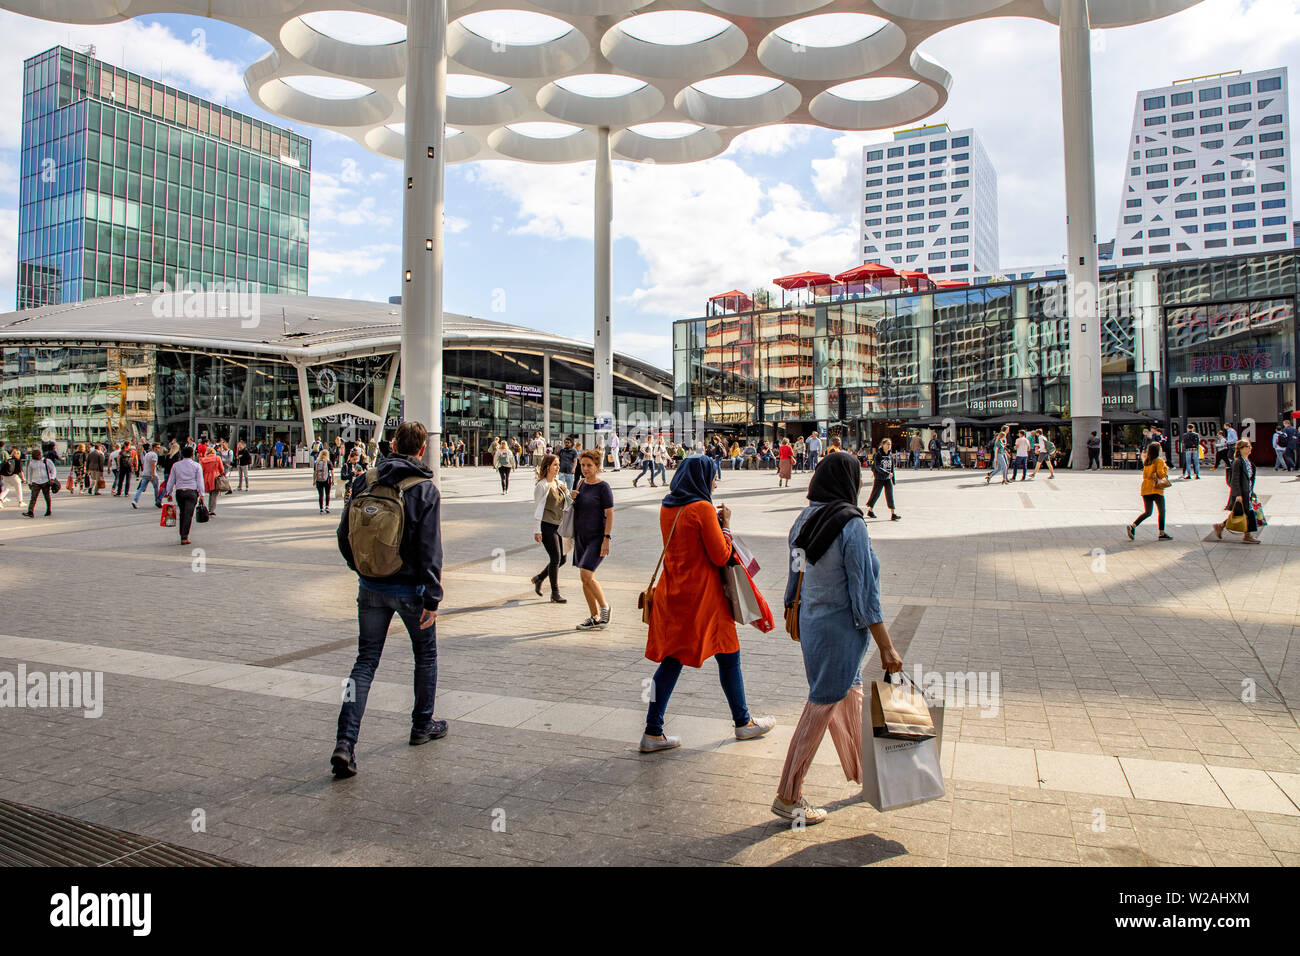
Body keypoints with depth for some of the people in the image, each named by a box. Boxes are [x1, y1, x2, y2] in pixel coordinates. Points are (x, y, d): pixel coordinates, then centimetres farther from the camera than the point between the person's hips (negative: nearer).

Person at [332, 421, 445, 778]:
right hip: (409, 588, -3)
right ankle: (422, 725, 30)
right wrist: (432, 598, -12)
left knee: (366, 661, 9)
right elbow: (430, 550, -16)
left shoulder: (366, 481, -1)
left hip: (371, 588, 4)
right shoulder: (425, 489, -14)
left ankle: (345, 742, -1)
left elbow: (344, 534, 5)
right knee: (426, 654, 18)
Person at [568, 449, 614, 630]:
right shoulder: (581, 484, 11)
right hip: (581, 537, 8)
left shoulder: (603, 487, -11)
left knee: (586, 575, -17)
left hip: (597, 537, -8)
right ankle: (595, 617, 17)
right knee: (584, 578, 8)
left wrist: (606, 539, -19)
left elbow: (609, 515, -13)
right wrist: (572, 498, 0)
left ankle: (604, 607, 5)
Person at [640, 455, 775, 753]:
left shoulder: (667, 507, 7)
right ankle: (743, 723, 26)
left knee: (671, 660, 9)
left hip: (672, 593, 7)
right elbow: (721, 556, -14)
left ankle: (653, 733, 8)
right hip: (701, 596, -7)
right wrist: (725, 523, -2)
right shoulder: (703, 508, -16)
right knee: (729, 656, 11)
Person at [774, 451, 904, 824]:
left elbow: (796, 572, 11)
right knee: (822, 706, 3)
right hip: (840, 627, -8)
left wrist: (793, 613, 23)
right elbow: (864, 591, -20)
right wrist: (886, 647, -14)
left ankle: (862, 771, 44)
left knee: (849, 694, 24)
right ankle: (788, 797, 14)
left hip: (812, 621, 8)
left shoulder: (805, 519, 2)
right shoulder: (851, 525, -21)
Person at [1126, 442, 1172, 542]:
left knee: (1147, 512, 10)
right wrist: (1166, 469, 2)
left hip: (1145, 489, 6)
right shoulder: (1159, 460, -8)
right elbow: (1161, 474, -16)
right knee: (1161, 511, 6)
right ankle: (1161, 534, 8)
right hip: (1156, 489, -6)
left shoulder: (1146, 461, 12)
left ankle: (1133, 526, -9)